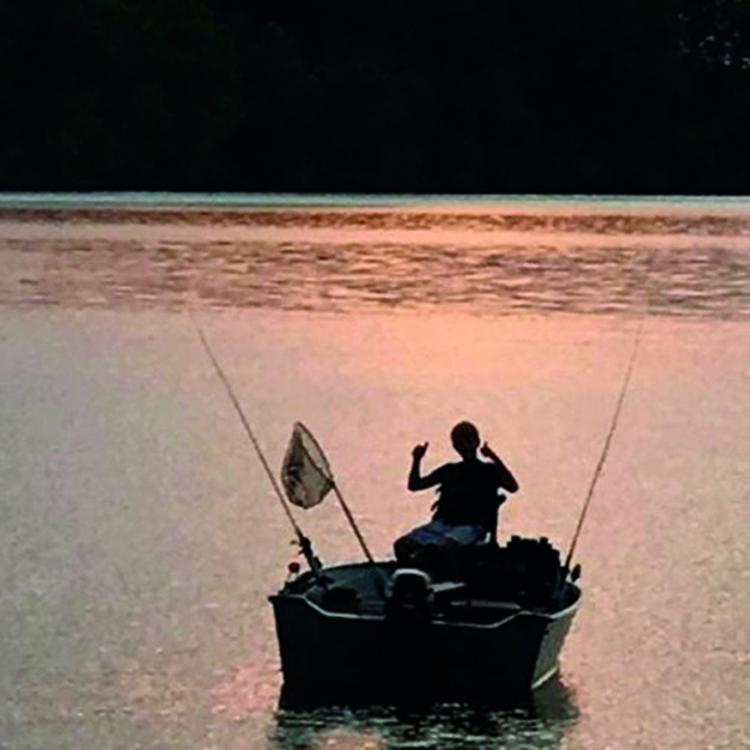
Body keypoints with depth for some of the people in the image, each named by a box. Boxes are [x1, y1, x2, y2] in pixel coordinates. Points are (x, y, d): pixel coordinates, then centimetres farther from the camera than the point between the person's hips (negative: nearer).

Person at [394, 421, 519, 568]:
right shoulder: (449, 470, 25)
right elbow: (414, 485, 25)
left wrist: (495, 459, -15)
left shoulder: (488, 471, 12)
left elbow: (512, 487, -7)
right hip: (443, 523, 5)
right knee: (402, 545, -20)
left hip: (471, 526, -5)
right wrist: (417, 460, 10)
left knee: (441, 546, -38)